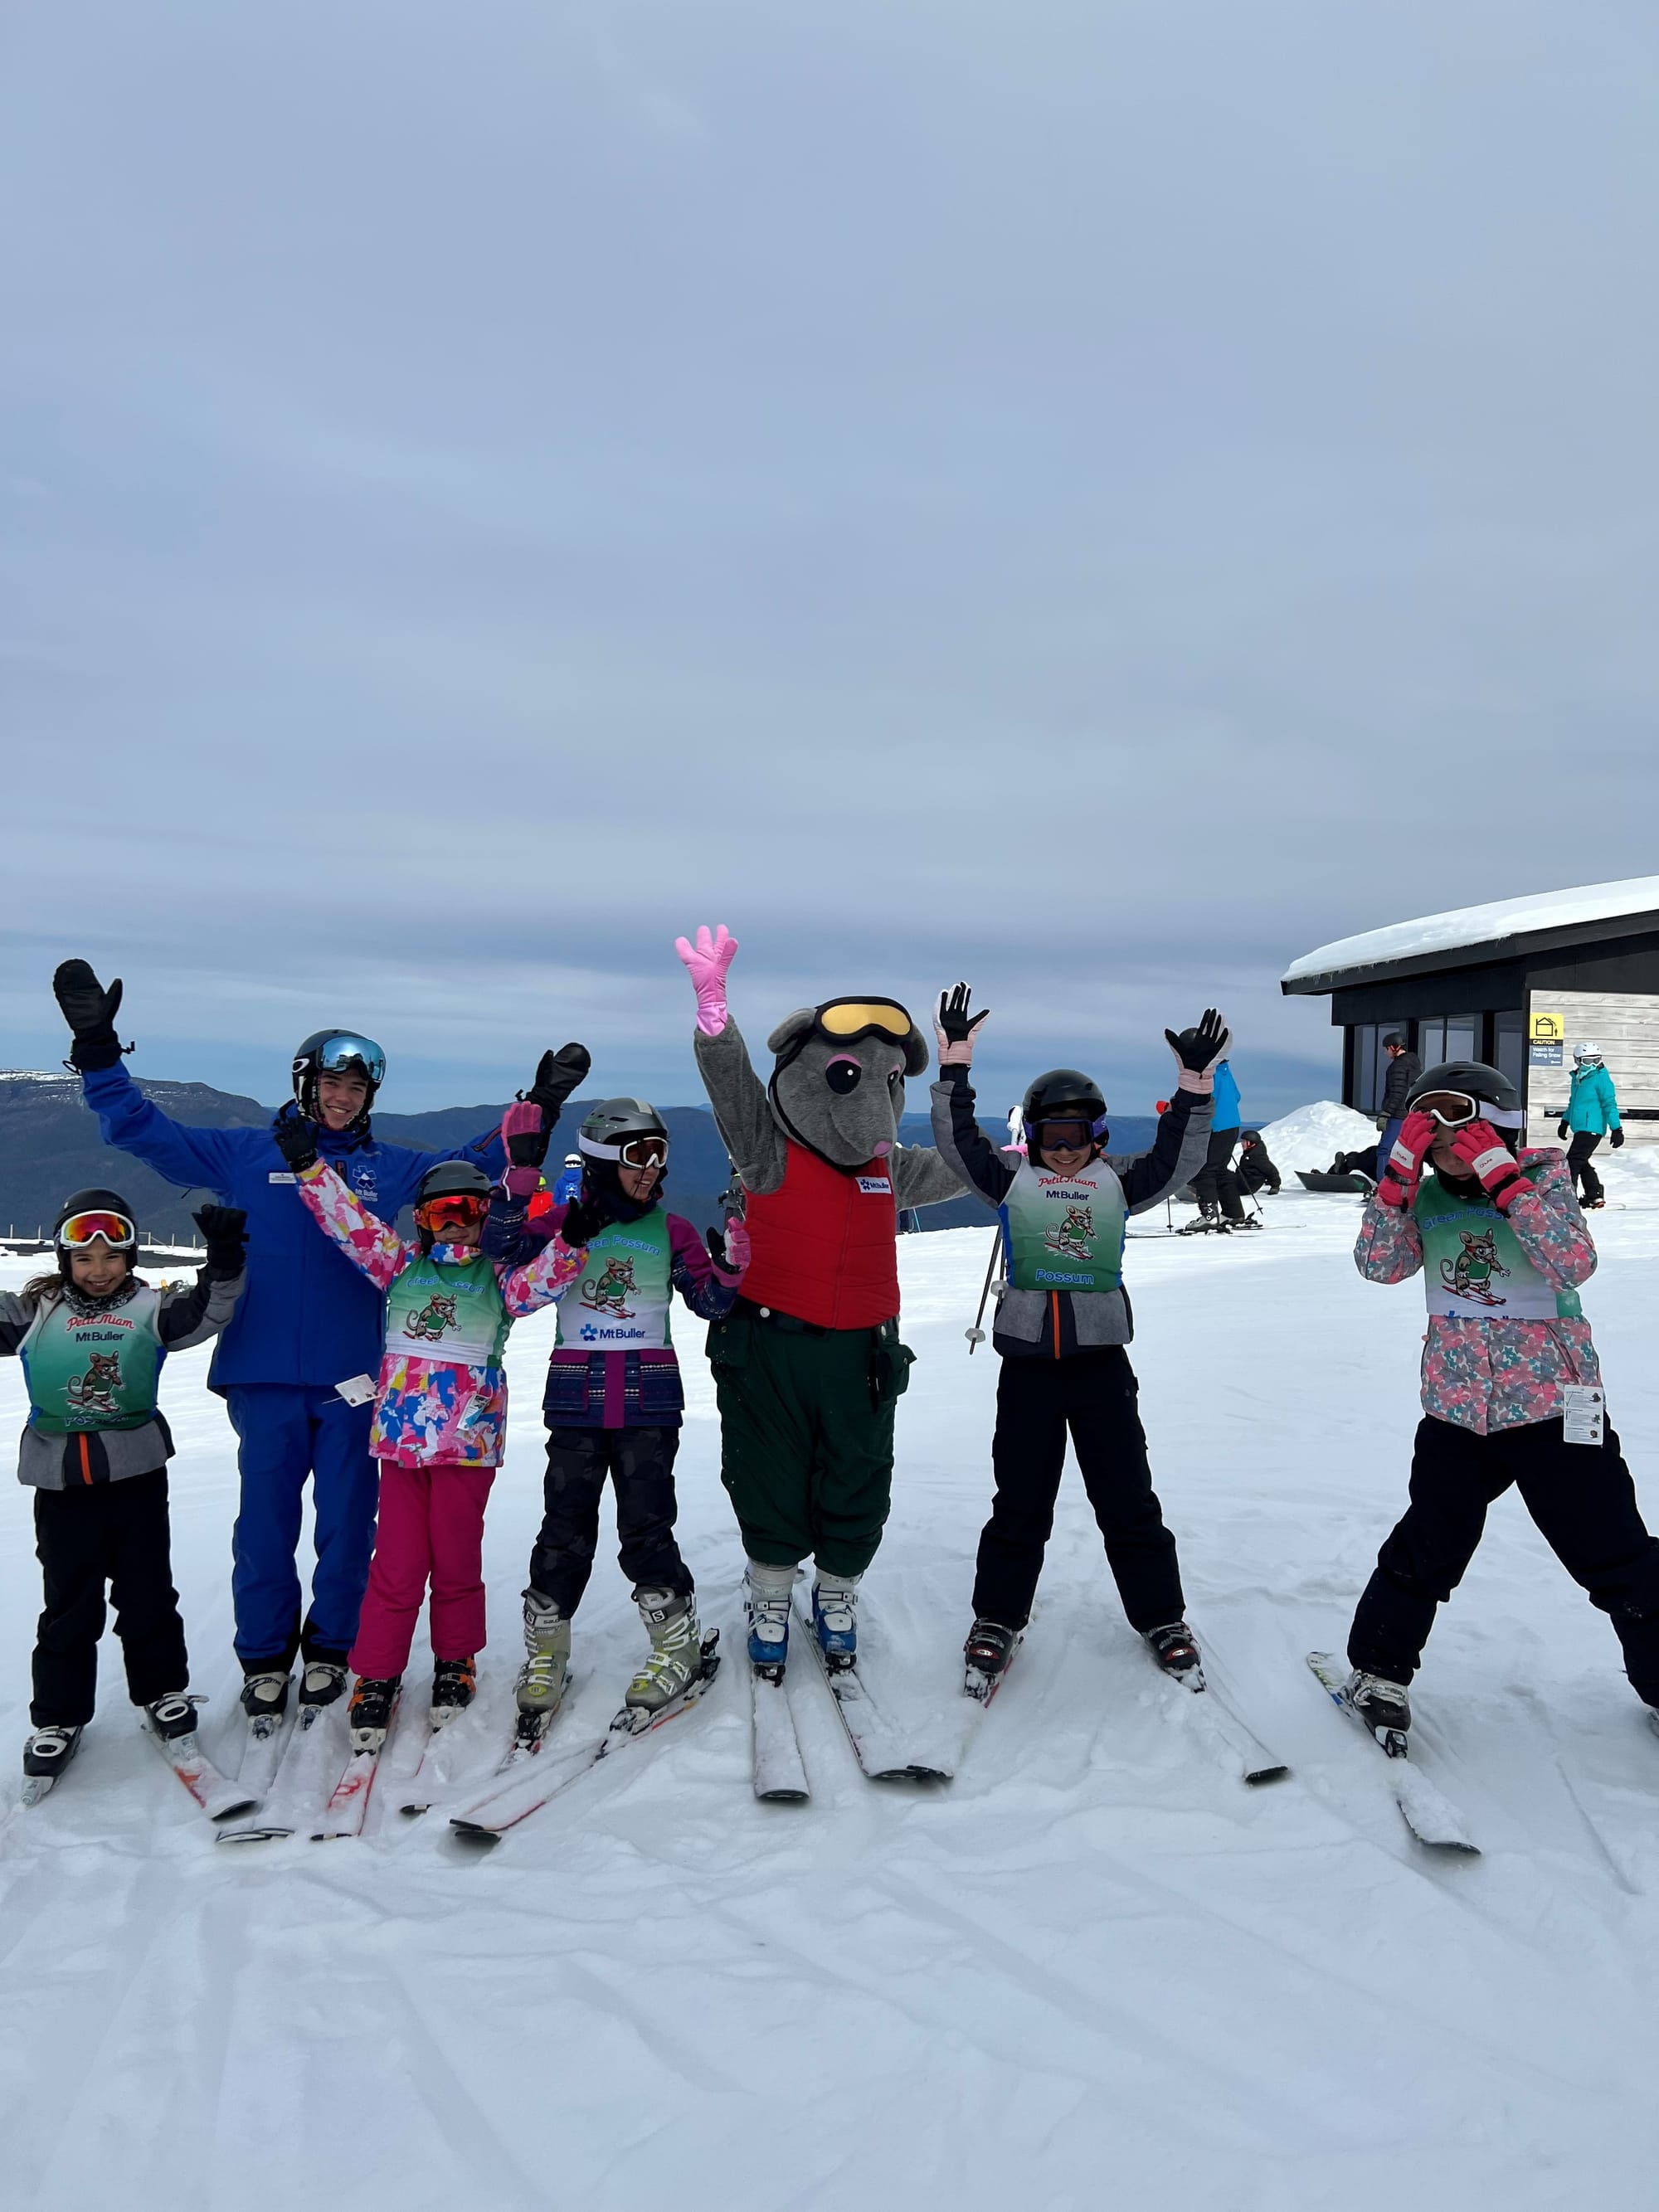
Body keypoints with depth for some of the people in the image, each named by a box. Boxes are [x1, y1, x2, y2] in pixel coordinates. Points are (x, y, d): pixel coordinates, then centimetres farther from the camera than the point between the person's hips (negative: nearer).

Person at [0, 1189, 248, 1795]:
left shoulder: (150, 1308, -2)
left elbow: (207, 1311, -16)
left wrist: (224, 1263, -32)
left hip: (137, 1473, 0)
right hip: (61, 1479, 1)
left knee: (147, 1593, 11)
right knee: (69, 1605, 9)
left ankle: (163, 1689, 29)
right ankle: (57, 1717, 24)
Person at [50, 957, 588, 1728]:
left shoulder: (393, 1167, 10)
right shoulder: (248, 1155, 7)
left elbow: (477, 1161, 13)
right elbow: (145, 1132, 6)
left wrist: (539, 1106, 5)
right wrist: (98, 1049, -2)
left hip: (355, 1376, 1)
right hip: (263, 1376, -1)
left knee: (347, 1520, 7)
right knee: (265, 1521, 4)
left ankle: (329, 1648, 25)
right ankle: (264, 1656, 22)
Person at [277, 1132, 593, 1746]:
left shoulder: (499, 1277, 5)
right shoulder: (403, 1263, 9)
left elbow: (541, 1280, -12)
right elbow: (349, 1221, 3)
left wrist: (569, 1241, -28)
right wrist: (307, 1164, -5)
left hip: (468, 1437, -1)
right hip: (402, 1435, 1)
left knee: (456, 1557, 9)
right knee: (398, 1561, 3)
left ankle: (455, 1663, 28)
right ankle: (377, 1676, 16)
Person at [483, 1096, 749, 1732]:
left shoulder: (671, 1230, 6)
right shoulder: (565, 1220, 3)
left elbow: (710, 1302, 6)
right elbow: (503, 1245, -12)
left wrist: (728, 1268, -16)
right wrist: (519, 1175, -26)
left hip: (648, 1401, 0)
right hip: (576, 1398, 0)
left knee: (646, 1525, -2)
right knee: (566, 1526, 5)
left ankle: (677, 1644, 14)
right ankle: (545, 1651, 21)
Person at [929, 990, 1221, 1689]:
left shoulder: (1117, 1182, 6)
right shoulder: (1011, 1178, 3)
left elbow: (1177, 1159, -6)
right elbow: (958, 1141, -7)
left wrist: (1194, 1087, -17)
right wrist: (955, 1063, -14)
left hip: (1102, 1362, 1)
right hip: (1027, 1367, -1)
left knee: (1128, 1500, 10)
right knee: (1020, 1503, 8)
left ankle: (1161, 1619, 26)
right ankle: (997, 1620, 24)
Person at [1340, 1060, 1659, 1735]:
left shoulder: (1542, 1178, -8)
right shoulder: (1426, 1198, 1)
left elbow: (1573, 1265, -24)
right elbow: (1379, 1264, -12)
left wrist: (1501, 1174, -28)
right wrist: (1400, 1172, -20)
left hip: (1553, 1409, -2)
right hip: (1456, 1412, 2)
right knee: (1425, 1552, 9)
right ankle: (1378, 1669, 26)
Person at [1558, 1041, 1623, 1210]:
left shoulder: (1601, 1078, -9)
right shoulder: (1577, 1078, 15)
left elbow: (1609, 1104, -12)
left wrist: (1616, 1129, -15)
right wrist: (1565, 1122, 34)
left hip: (1591, 1129, -9)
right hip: (1580, 1129, 9)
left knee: (1573, 1161, -13)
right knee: (1581, 1162, 14)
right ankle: (1595, 1196, 24)